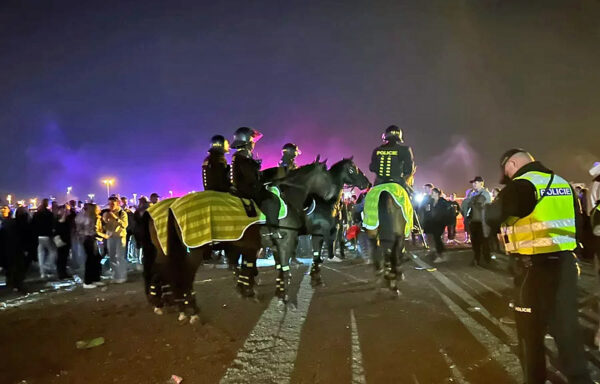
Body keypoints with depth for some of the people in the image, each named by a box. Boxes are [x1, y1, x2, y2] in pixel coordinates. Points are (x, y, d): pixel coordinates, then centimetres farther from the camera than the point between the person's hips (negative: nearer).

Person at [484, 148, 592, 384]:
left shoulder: (522, 185, -12)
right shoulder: (563, 183, 12)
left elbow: (491, 217, -15)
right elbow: (577, 223, 16)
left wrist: (492, 204, 5)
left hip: (534, 266, -7)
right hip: (566, 262, 7)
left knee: (530, 328, 8)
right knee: (567, 324, 15)